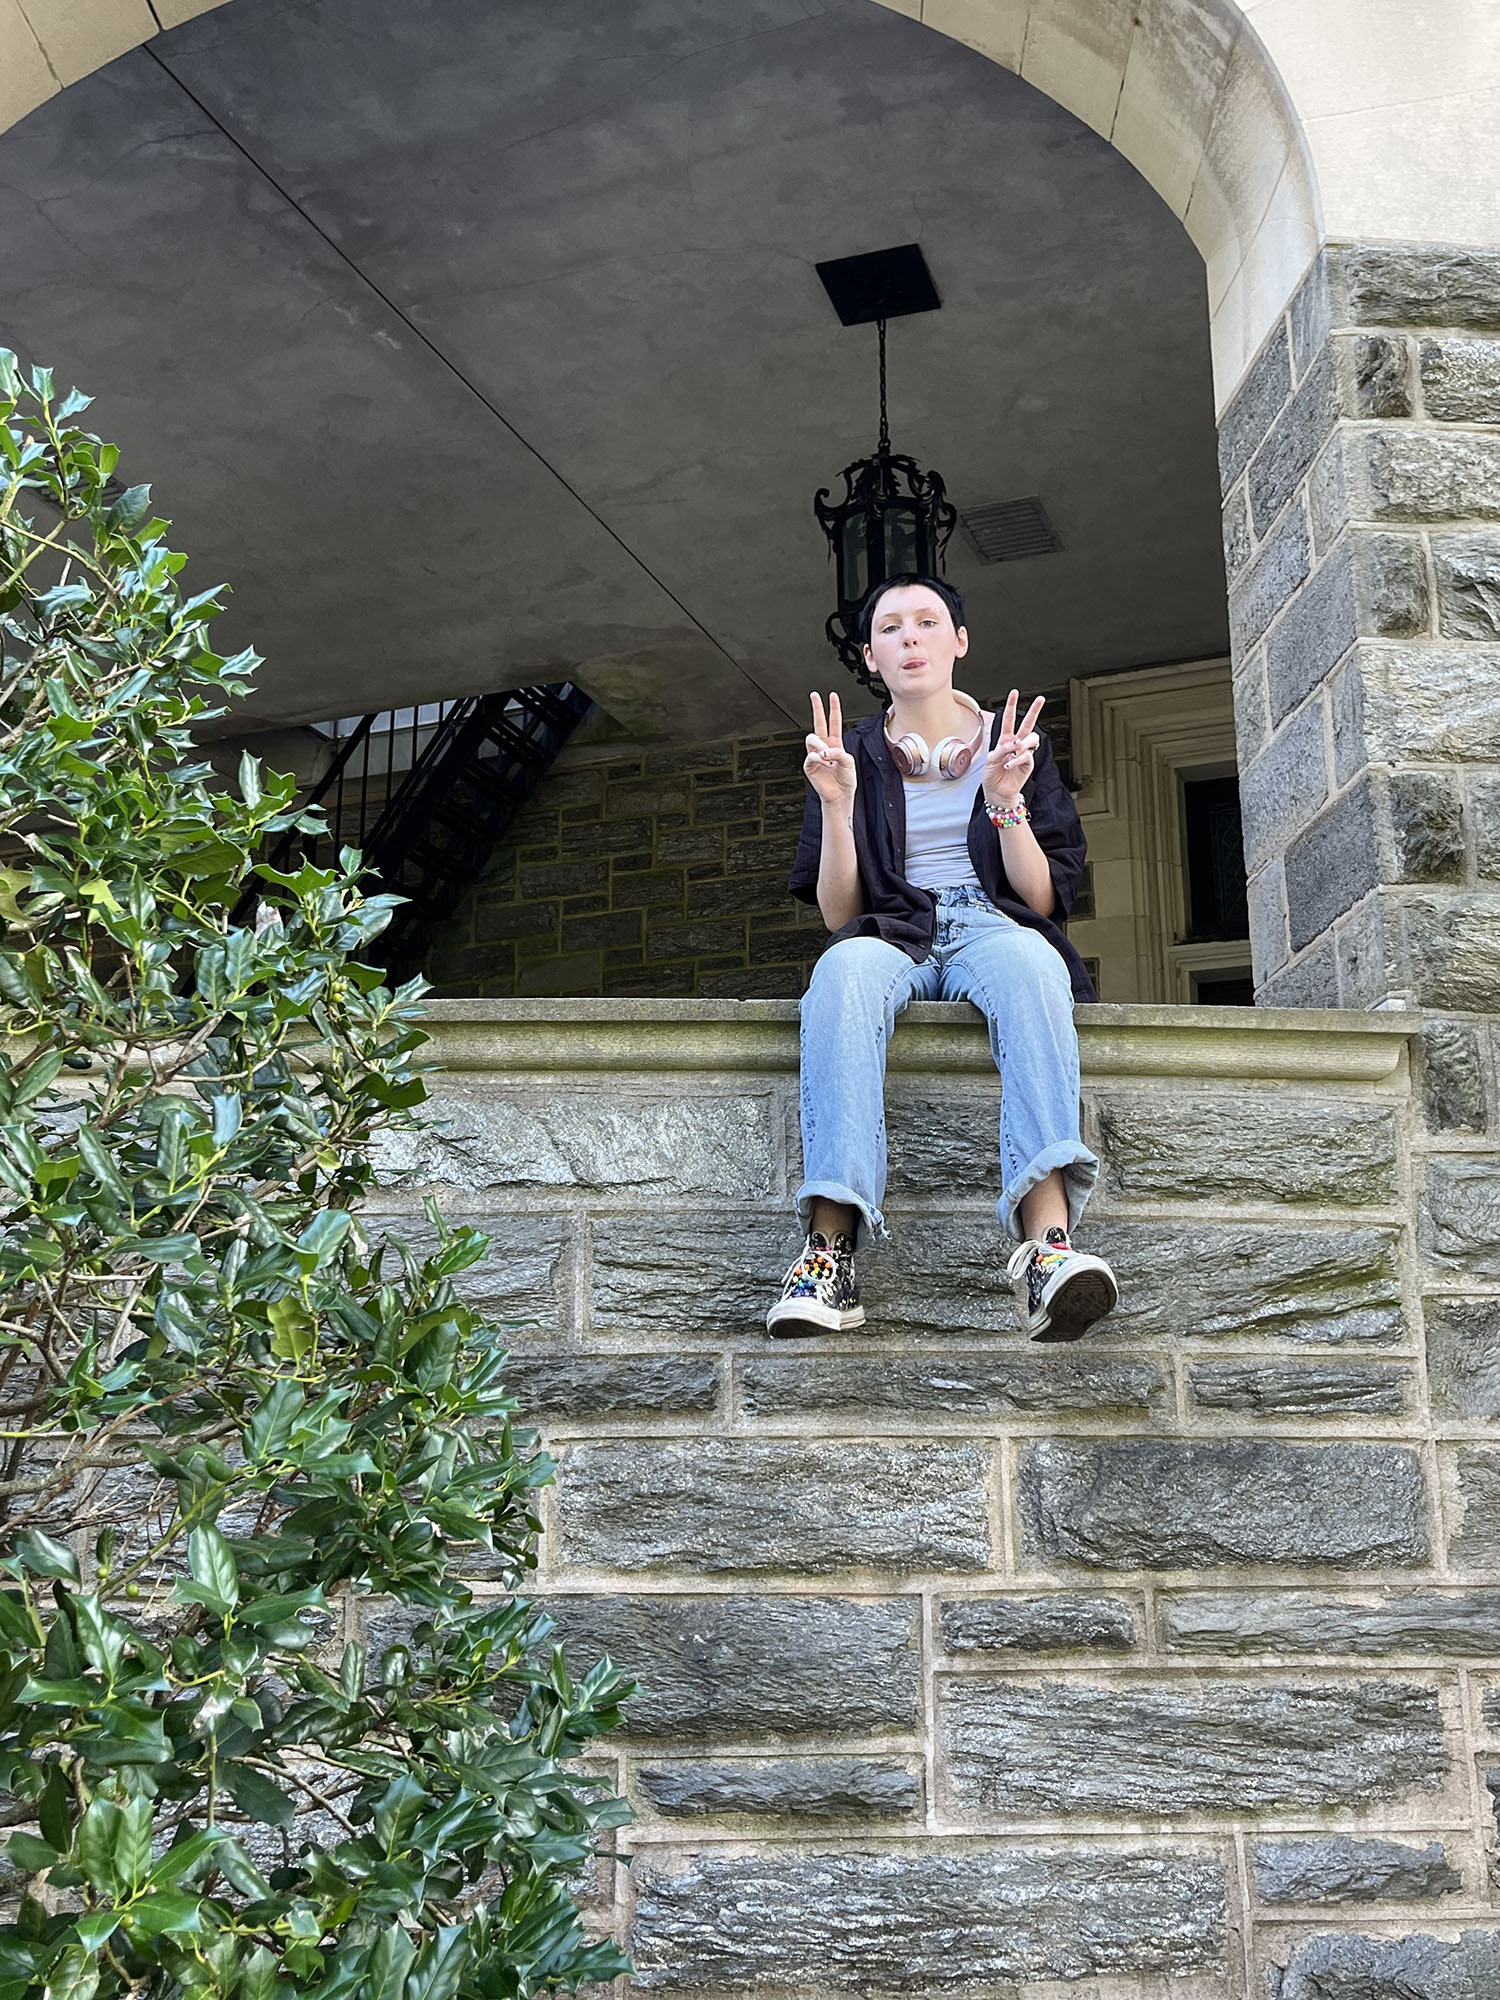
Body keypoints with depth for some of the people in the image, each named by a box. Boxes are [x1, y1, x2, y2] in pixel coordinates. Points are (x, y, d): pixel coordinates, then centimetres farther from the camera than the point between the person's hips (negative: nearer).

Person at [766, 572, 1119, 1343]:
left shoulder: (1014, 743, 18)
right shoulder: (854, 755, 18)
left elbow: (1043, 900, 8)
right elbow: (838, 916, 8)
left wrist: (1006, 802, -8)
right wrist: (837, 805, -6)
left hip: (993, 928, 0)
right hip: (891, 936, 0)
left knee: (1026, 959, -39)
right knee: (846, 967, -38)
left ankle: (1048, 1239, -57)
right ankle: (830, 1249, -51)